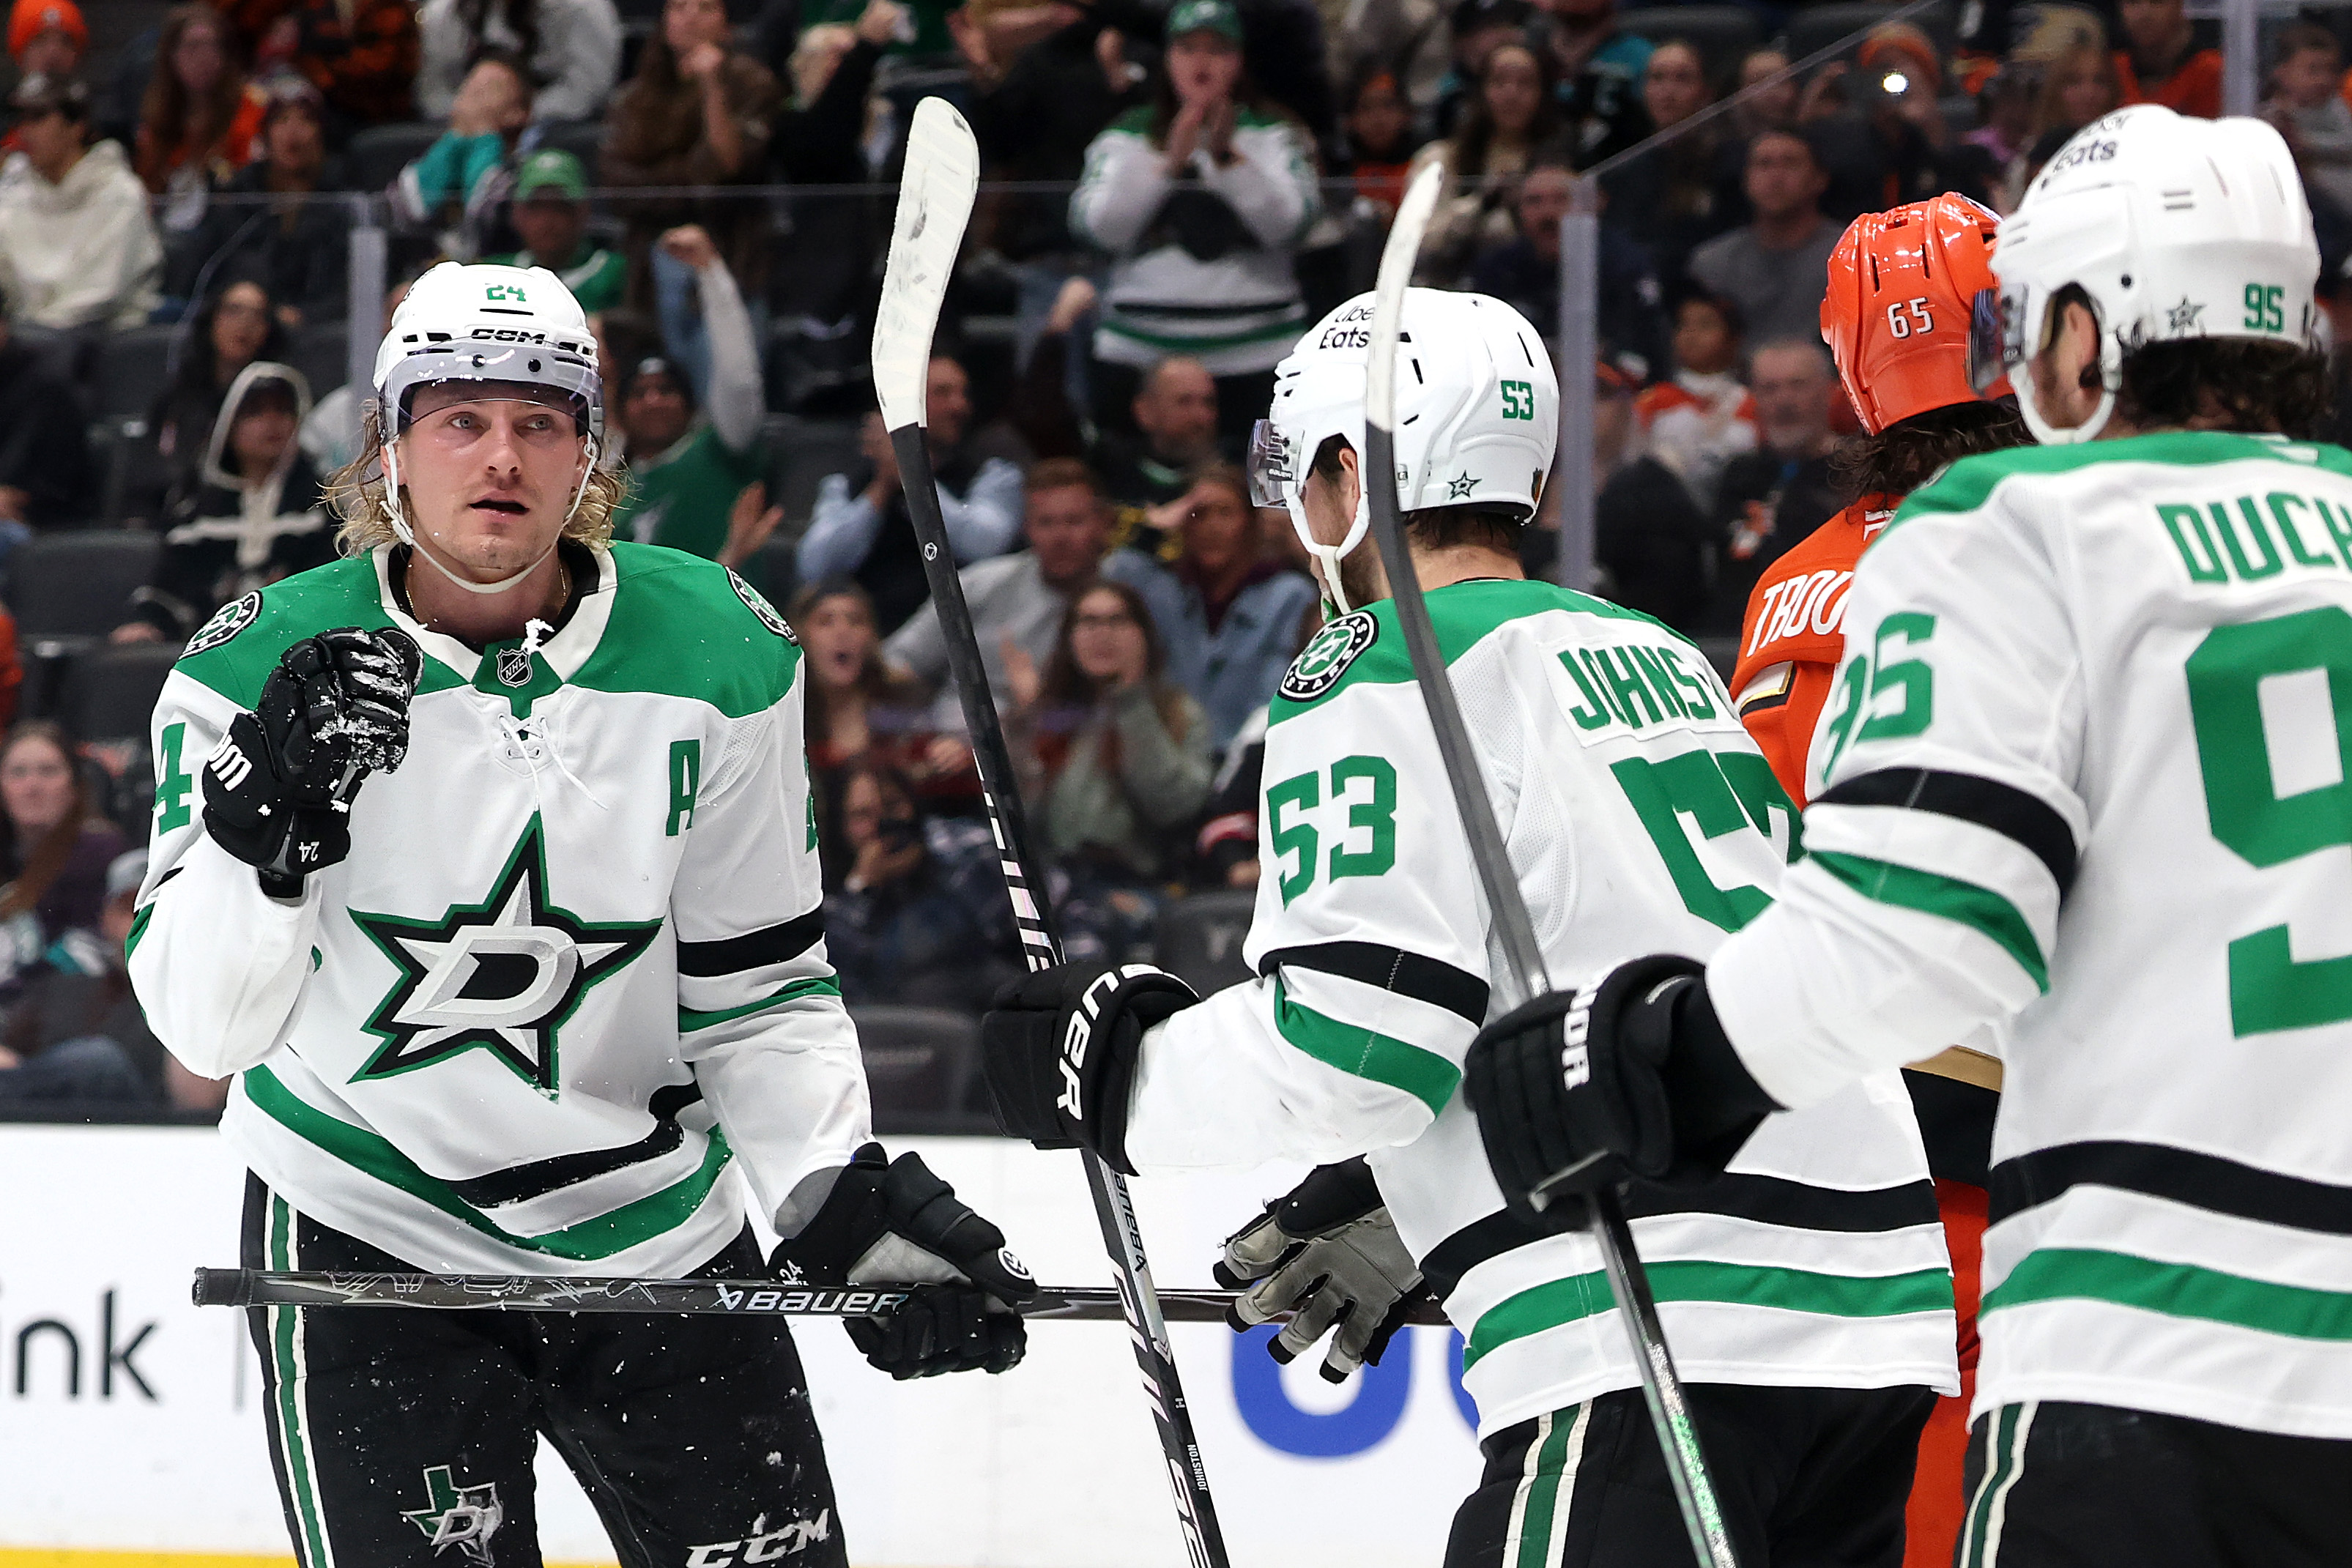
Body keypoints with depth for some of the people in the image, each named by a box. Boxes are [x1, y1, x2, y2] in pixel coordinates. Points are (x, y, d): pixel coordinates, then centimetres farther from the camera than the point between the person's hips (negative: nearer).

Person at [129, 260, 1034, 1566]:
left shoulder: (718, 657, -6)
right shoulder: (259, 666, -11)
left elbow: (755, 990, 1)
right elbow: (201, 1024, -14)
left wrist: (843, 1198, -13)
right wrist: (268, 813, -30)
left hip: (658, 1225, 3)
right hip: (368, 1233, -2)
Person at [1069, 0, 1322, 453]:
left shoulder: (1273, 136, 8)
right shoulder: (1128, 135, 10)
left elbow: (1287, 224, -7)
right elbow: (1099, 225, -4)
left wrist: (1227, 156, -17)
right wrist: (1170, 162, -14)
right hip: (1139, 352, 1)